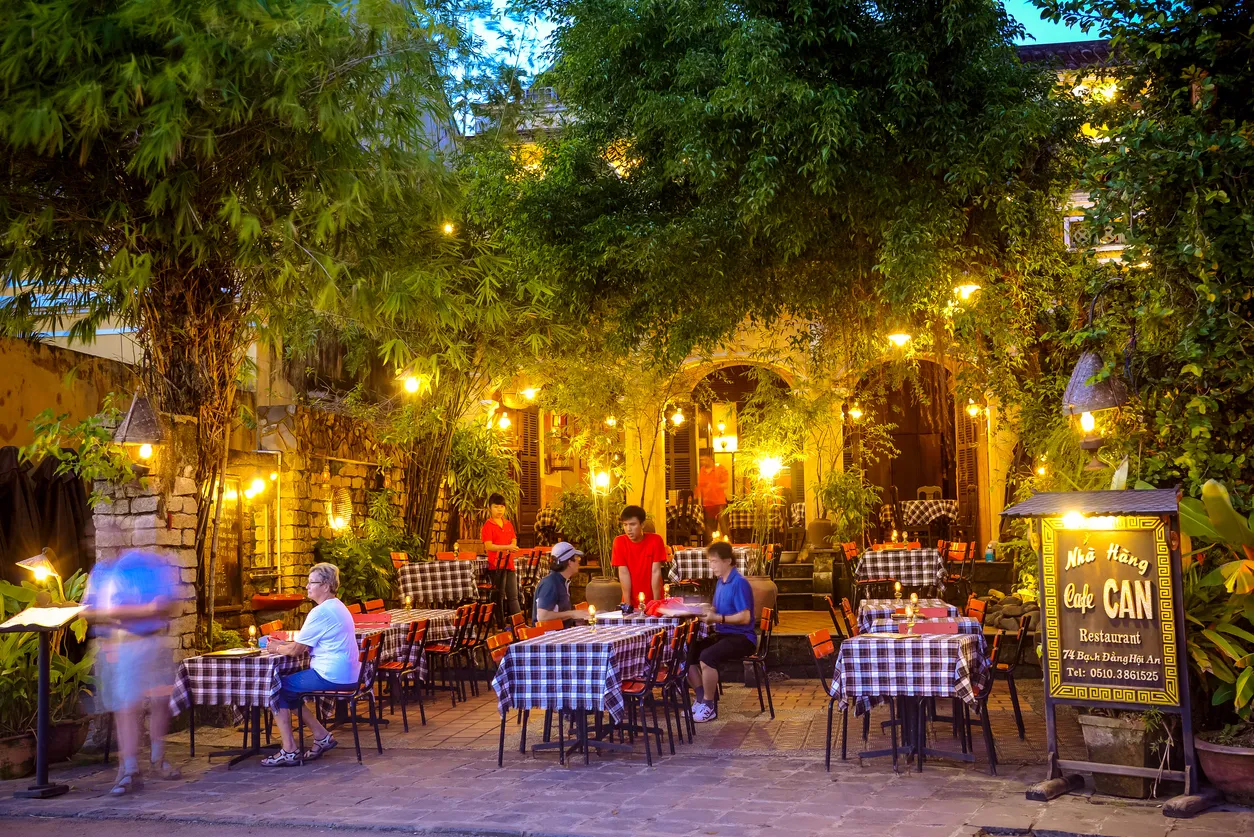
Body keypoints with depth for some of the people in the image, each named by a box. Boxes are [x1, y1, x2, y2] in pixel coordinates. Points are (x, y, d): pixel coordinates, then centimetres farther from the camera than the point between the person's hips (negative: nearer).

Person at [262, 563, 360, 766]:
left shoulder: (321, 612, -16)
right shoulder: (337, 607, 16)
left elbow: (296, 650, -12)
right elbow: (306, 644, 22)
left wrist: (277, 648, 6)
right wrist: (283, 644, 14)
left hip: (330, 676, -10)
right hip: (347, 675, 10)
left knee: (276, 689, 1)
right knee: (288, 689, 19)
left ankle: (289, 751, 1)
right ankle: (322, 736, 17)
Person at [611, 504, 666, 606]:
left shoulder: (655, 540, -12)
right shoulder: (619, 542, -10)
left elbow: (656, 571, -12)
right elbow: (623, 573, -10)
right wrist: (627, 604, -12)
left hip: (652, 601, -1)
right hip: (632, 602, 1)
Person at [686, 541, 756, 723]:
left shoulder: (739, 583, -15)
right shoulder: (720, 582, 12)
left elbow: (744, 617, -22)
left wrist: (717, 618, -25)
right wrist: (708, 611, -2)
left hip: (742, 638, -9)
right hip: (722, 634, 9)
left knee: (707, 656, -31)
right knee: (687, 652, -3)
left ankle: (710, 706, -15)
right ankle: (702, 699, 6)